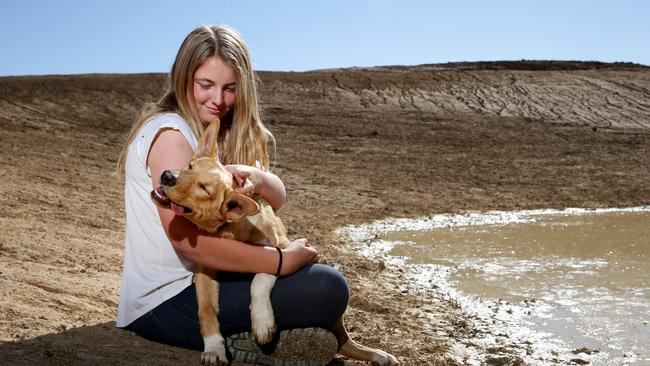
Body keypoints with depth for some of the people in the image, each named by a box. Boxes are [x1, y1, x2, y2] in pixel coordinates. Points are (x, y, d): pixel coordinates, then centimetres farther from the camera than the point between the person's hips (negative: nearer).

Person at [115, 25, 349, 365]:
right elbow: (187, 239, -26)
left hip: (197, 278, 9)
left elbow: (277, 198, 0)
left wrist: (257, 179, -24)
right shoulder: (170, 133, -16)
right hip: (168, 303, -9)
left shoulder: (217, 131, 11)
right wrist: (283, 260, -22)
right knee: (329, 289, -17)